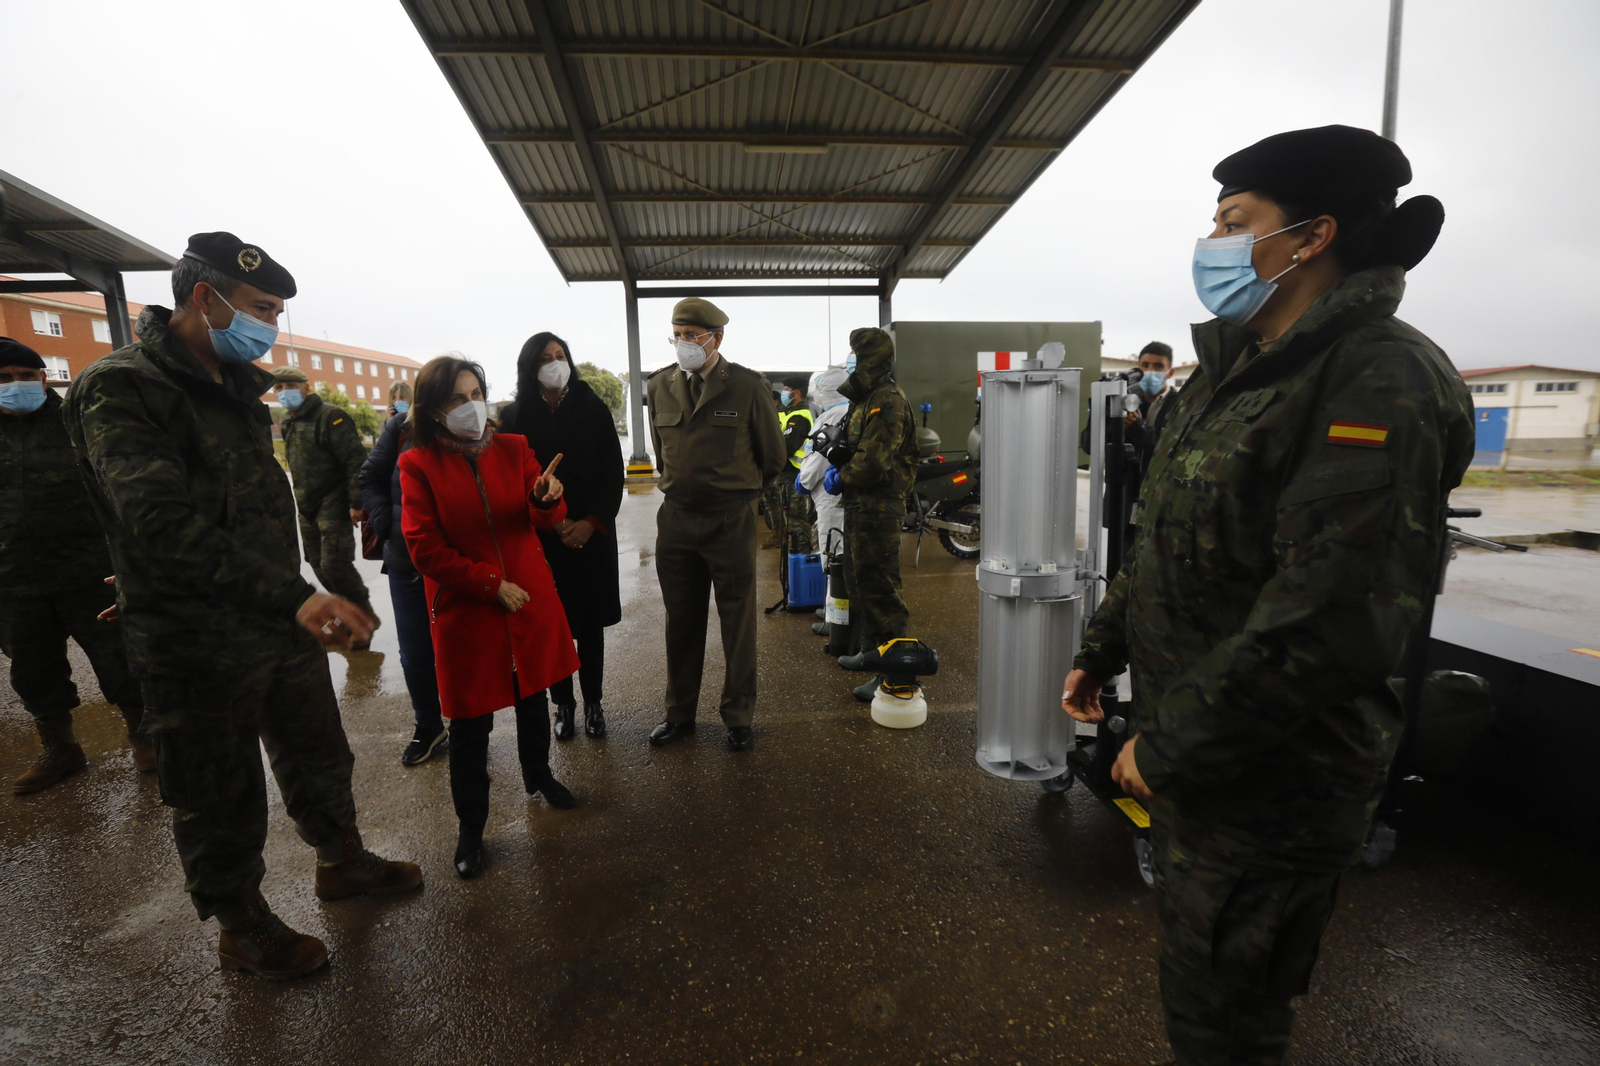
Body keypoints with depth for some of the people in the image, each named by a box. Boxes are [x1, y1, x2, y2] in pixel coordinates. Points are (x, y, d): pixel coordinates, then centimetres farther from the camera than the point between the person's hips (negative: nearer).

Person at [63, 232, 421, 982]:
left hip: (280, 625, 8)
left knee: (319, 757, 22)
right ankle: (242, 929, 33)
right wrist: (293, 596, -38)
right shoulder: (124, 391, -17)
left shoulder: (236, 388, 10)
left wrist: (295, 598, 14)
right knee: (223, 804, 12)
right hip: (199, 649, -7)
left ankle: (343, 862, 43)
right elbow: (164, 525, -30)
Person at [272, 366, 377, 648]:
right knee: (320, 566, 12)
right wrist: (301, 501, 19)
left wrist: (356, 503, -23)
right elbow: (296, 466, 21)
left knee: (335, 565, -12)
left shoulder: (331, 416, -13)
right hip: (307, 508, 9)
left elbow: (356, 461, -20)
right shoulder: (287, 422, 12)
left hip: (334, 505, -9)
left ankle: (365, 618, 5)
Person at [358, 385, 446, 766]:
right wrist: (386, 525, -4)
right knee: (414, 653, 13)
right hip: (407, 561, 3)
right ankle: (428, 728, 33)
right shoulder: (402, 427, -3)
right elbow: (369, 478, 6)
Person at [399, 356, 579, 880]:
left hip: (530, 599, 3)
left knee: (533, 696, 19)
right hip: (465, 610, -3)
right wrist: (491, 584, -15)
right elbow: (424, 548, -9)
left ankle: (538, 774, 44)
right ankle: (470, 828, 24)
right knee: (470, 723, 5)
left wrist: (547, 498, -26)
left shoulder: (513, 448, 3)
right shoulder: (419, 464, -6)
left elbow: (546, 519, -2)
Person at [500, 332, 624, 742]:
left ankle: (593, 702, 20)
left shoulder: (594, 409, 2)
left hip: (592, 532, 0)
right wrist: (555, 524, -9)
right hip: (540, 536, 0)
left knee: (590, 620, 7)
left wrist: (592, 522, -10)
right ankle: (563, 704, 20)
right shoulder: (514, 417, 1)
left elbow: (613, 473, 0)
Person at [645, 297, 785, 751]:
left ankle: (739, 717, 23)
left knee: (738, 624, 7)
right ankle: (679, 713, 29)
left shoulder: (747, 386, -5)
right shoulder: (660, 387, 6)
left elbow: (772, 456, 4)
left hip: (731, 522, -3)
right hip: (676, 520, 4)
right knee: (681, 622, 13)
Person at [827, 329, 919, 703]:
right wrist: (836, 468, 3)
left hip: (878, 507, -11)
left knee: (879, 587, -8)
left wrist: (839, 479, -10)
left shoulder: (888, 402, -17)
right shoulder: (866, 400, 17)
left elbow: (872, 462, -24)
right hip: (860, 504, 11)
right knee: (860, 580, 20)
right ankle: (873, 648, 34)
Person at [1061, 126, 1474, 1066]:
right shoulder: (1237, 369, 9)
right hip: (1194, 751, 8)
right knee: (1196, 967, 27)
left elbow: (1332, 620, -28)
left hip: (1268, 780, -8)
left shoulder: (1379, 382, -20)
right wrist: (1100, 653, 16)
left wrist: (1170, 750, -21)